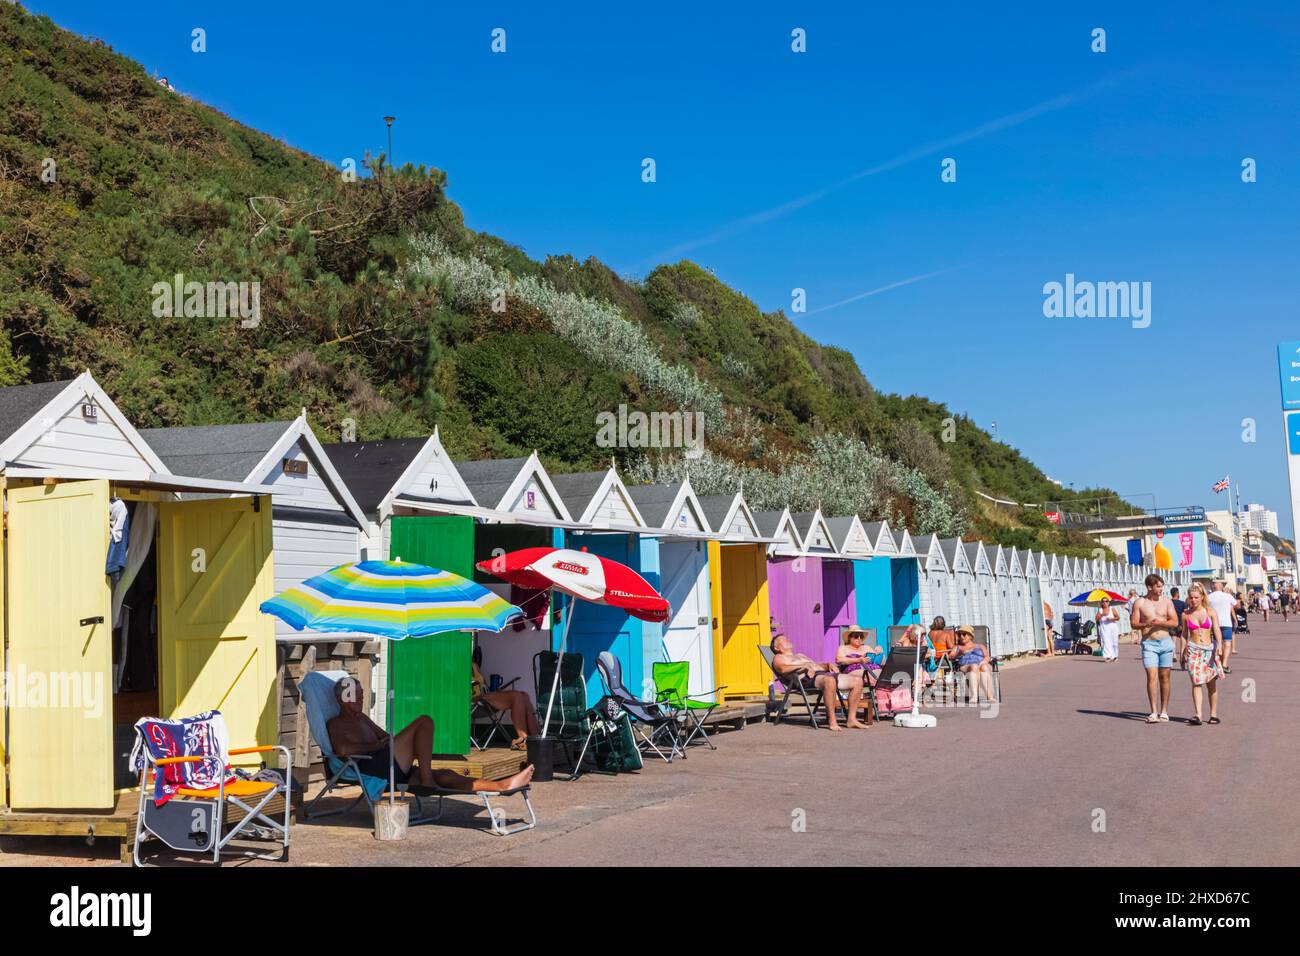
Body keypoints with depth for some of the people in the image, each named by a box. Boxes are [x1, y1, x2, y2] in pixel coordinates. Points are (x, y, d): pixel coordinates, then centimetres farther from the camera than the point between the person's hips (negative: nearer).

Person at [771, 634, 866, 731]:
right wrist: (804, 666, -19)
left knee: (857, 680, -9)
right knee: (830, 680, -41)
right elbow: (782, 669, -8)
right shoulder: (778, 657, 15)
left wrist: (829, 665, 12)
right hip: (809, 678, -8)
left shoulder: (801, 655, 41)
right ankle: (832, 721, -36)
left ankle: (852, 719, -10)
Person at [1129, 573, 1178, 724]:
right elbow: (1134, 624, 0)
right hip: (1149, 643, -2)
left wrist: (1160, 622, -15)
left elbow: (1175, 622, 1)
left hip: (1165, 642, 2)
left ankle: (1164, 712, 13)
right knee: (1152, 676, -12)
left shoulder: (1167, 601, 7)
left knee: (1164, 677, 5)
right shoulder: (1139, 603, 2)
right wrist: (1146, 624, -19)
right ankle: (1153, 712, -12)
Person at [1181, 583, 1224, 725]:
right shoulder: (1186, 614, 6)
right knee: (1196, 682, -12)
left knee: (1211, 684, 7)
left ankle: (1213, 714, 19)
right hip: (1193, 649, 0)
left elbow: (1217, 631, -5)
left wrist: (1219, 646, -20)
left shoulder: (1211, 612, 3)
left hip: (1209, 649, 0)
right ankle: (1198, 715, -18)